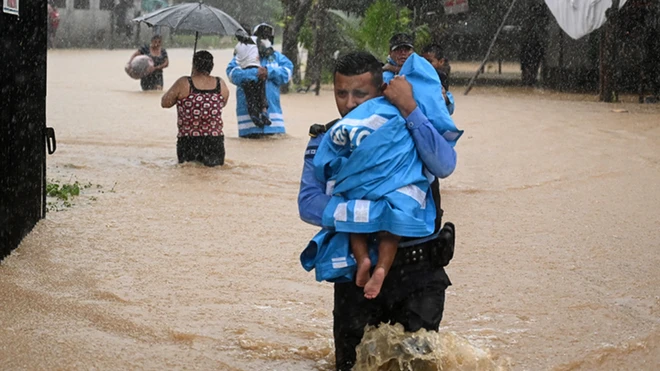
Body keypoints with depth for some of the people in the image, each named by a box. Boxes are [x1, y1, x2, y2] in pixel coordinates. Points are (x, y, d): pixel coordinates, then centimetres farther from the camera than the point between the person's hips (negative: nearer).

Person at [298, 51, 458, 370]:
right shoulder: (326, 141, 1)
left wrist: (410, 109, -24)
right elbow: (308, 203, -13)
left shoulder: (409, 128, -1)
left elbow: (444, 165, -21)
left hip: (418, 272, -1)